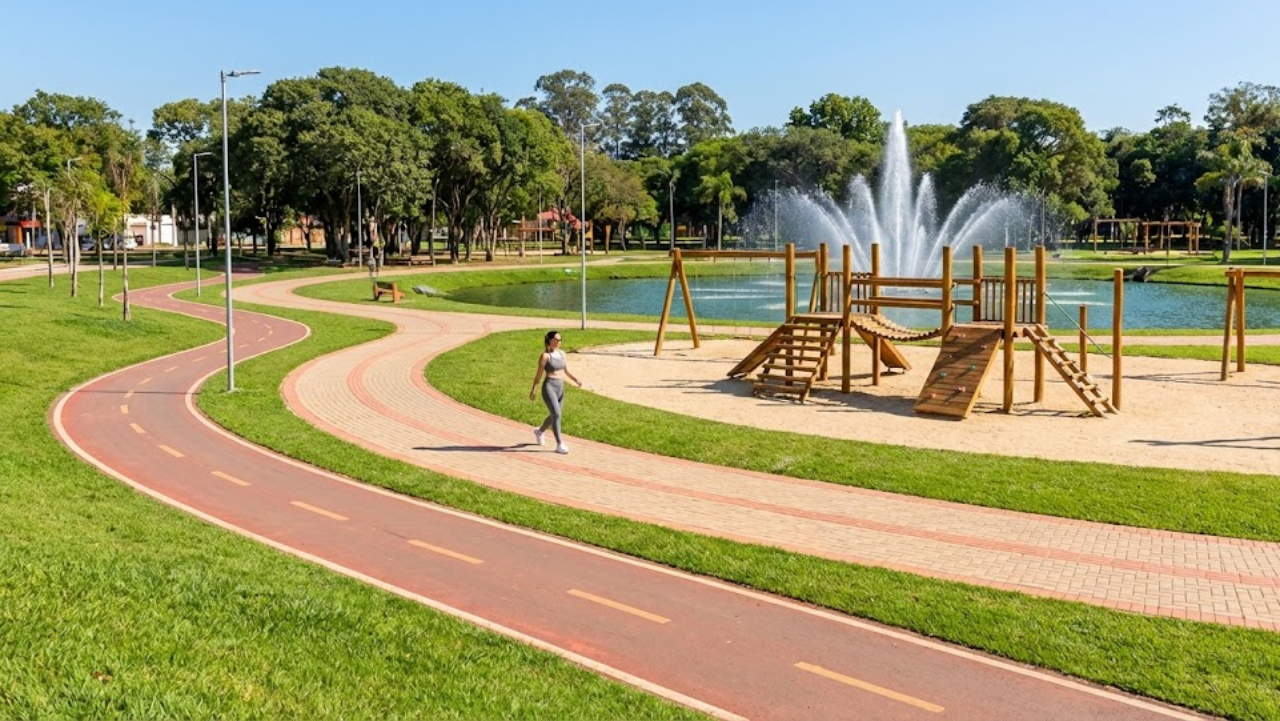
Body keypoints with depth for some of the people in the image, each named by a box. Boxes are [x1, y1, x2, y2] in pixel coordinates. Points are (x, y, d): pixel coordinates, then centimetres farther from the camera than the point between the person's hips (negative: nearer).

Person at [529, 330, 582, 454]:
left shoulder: (561, 353, 11)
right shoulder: (545, 356, -8)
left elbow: (566, 371, 10)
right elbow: (539, 374, -5)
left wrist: (576, 380, -7)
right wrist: (533, 390, -4)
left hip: (560, 387, 7)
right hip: (549, 387, -7)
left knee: (555, 415, 17)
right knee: (556, 415, -16)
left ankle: (539, 431, 44)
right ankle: (559, 445, -12)